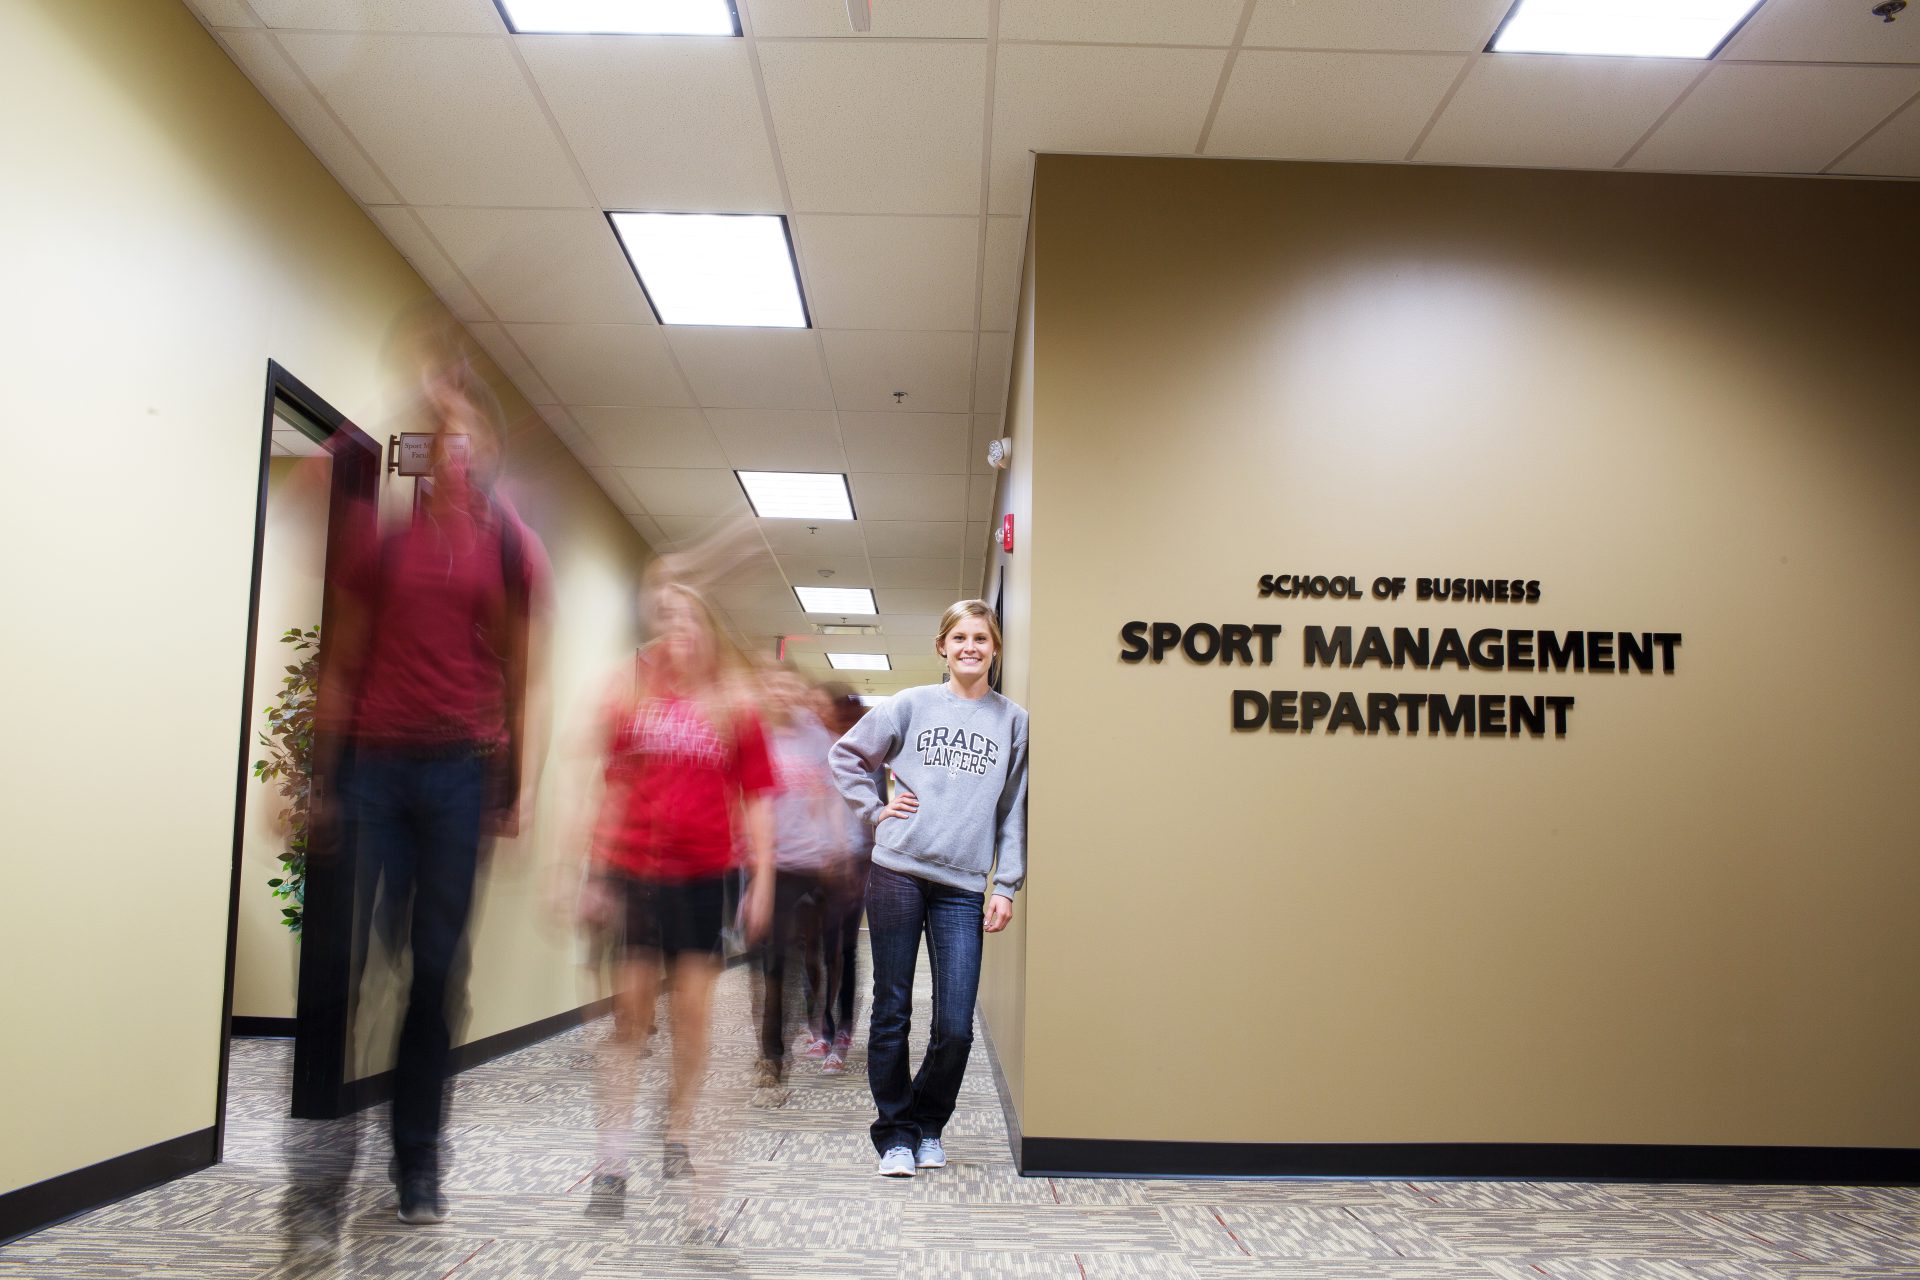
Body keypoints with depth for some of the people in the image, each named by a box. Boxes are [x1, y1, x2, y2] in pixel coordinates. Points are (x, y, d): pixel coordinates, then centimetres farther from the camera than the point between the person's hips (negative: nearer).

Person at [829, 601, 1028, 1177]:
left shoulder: (1013, 721, 10)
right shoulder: (912, 704, 7)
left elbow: (1013, 812, 10)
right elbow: (845, 754, 14)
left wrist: (1006, 886, 4)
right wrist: (875, 810, 4)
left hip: (962, 887, 1)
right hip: (897, 873, 0)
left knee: (955, 1028, -3)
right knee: (891, 1015, 4)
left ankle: (928, 1127, 22)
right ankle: (895, 1134, 19)